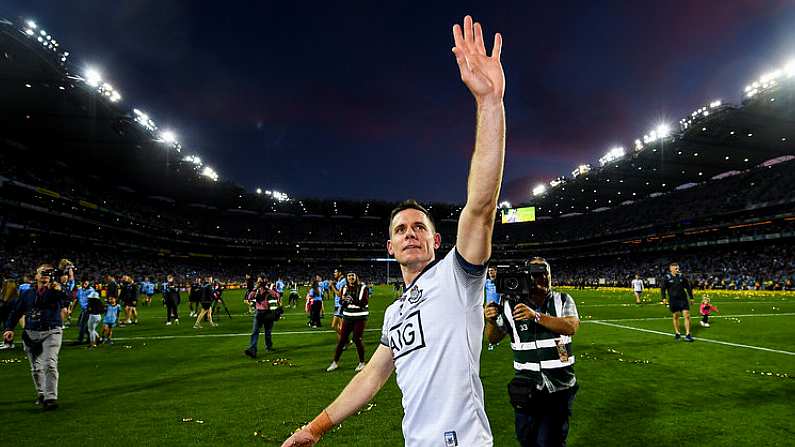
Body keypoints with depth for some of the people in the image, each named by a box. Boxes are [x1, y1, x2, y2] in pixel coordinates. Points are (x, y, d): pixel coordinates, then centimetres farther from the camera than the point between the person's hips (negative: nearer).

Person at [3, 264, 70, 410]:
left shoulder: (57, 291, -2)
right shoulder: (27, 294, 11)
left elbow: (66, 301, -24)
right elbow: (16, 312, 17)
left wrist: (59, 290, -44)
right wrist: (9, 328, 4)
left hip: (51, 332, -4)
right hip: (31, 334, 4)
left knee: (50, 364, -15)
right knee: (36, 368, 13)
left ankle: (51, 397, -15)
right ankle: (41, 394, 29)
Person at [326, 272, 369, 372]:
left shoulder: (363, 288, -8)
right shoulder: (344, 288, 6)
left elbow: (364, 303, -16)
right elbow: (341, 302, 11)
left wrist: (353, 300, -30)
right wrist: (343, 300, -12)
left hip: (360, 317, -4)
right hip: (347, 317, 4)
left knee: (357, 339, -4)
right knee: (342, 339, 6)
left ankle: (362, 363, 15)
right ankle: (335, 362, 17)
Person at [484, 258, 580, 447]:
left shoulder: (563, 301, -1)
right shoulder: (511, 305, -4)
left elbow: (571, 327, -19)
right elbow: (494, 338, 2)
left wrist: (536, 316, -29)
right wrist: (491, 321, -20)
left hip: (560, 386, 0)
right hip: (526, 387, 1)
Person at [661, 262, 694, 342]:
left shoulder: (681, 276, 3)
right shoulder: (667, 277, -3)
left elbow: (688, 287, 12)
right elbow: (662, 288, 0)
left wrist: (691, 297, 14)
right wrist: (663, 298, -10)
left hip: (683, 299, 2)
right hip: (673, 300, -2)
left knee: (687, 315, -5)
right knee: (676, 316, 8)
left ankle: (687, 334, 2)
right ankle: (677, 333, 24)